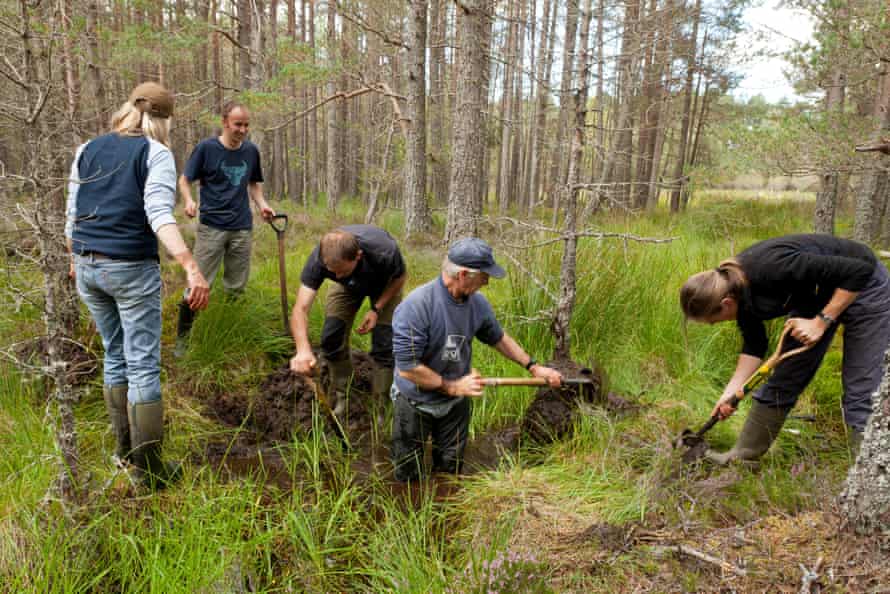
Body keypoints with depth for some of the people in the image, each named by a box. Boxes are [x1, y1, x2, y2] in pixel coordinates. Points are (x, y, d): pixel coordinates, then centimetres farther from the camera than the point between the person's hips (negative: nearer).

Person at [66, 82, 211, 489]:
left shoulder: (88, 150, 11)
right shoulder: (156, 153, -6)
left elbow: (73, 214, 14)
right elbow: (160, 215, -20)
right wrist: (191, 268, -29)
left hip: (87, 267, 6)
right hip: (131, 269, -6)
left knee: (115, 357, 19)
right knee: (143, 366, 0)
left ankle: (125, 451, 29)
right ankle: (149, 471, 5)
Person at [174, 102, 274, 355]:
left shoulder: (251, 151, 6)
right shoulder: (206, 148, -5)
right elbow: (185, 179, 1)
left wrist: (262, 205, -1)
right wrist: (189, 200, -19)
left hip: (242, 229, 4)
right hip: (211, 227, -3)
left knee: (236, 287, 10)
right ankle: (183, 337, 11)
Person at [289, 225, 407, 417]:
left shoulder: (384, 251, -42)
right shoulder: (318, 259, -38)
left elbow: (401, 276, -18)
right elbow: (301, 309, -41)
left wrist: (377, 309, -27)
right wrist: (303, 349, -58)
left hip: (384, 284, -2)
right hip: (347, 286, 2)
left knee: (384, 344, -11)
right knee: (331, 338, -10)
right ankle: (339, 398, 12)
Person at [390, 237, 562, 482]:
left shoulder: (478, 303, -11)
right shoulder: (416, 306, -31)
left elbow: (498, 337, 8)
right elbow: (407, 367, -29)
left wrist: (534, 367, 9)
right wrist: (453, 387, -23)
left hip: (456, 404, 5)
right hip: (415, 404, -4)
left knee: (450, 471, 18)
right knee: (408, 479, 13)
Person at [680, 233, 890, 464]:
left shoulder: (774, 267, -39)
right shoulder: (737, 288, -15)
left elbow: (859, 270, -30)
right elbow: (754, 345, -1)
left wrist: (821, 322, -29)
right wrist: (731, 391, -6)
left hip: (861, 286, -6)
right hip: (814, 295, 7)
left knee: (860, 391, -8)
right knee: (783, 379, 7)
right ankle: (743, 454, 16)